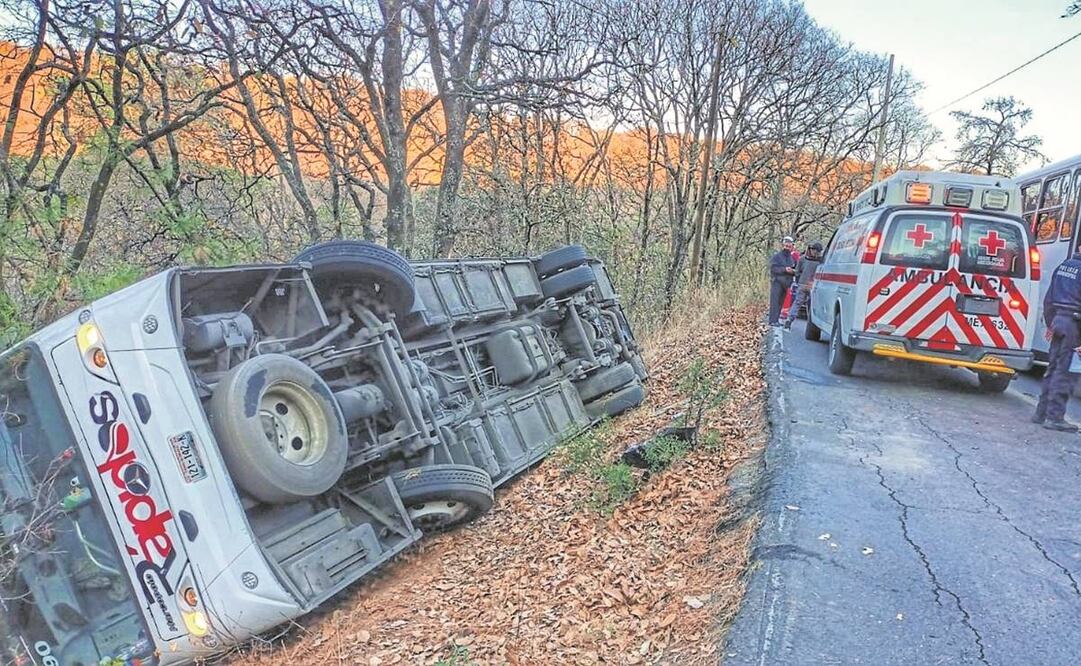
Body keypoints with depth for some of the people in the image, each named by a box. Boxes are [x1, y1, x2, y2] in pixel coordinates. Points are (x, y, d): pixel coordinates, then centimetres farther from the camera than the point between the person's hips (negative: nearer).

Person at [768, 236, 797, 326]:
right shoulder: (776, 256, 0)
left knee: (781, 302, 5)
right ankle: (773, 321, -12)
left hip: (786, 284, 5)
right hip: (776, 282, -5)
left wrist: (793, 271, -7)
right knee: (775, 302, -10)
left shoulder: (792, 258, 16)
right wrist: (784, 269, -22)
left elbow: (796, 270, 16)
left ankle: (777, 320, 10)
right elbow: (773, 268, -12)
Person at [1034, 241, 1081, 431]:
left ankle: (1041, 412, 17)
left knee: (1053, 368, 14)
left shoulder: (1063, 266, 11)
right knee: (1065, 372, -3)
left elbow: (1049, 298, 16)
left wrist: (1049, 323, 23)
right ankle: (1055, 417, 0)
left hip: (1059, 320, 8)